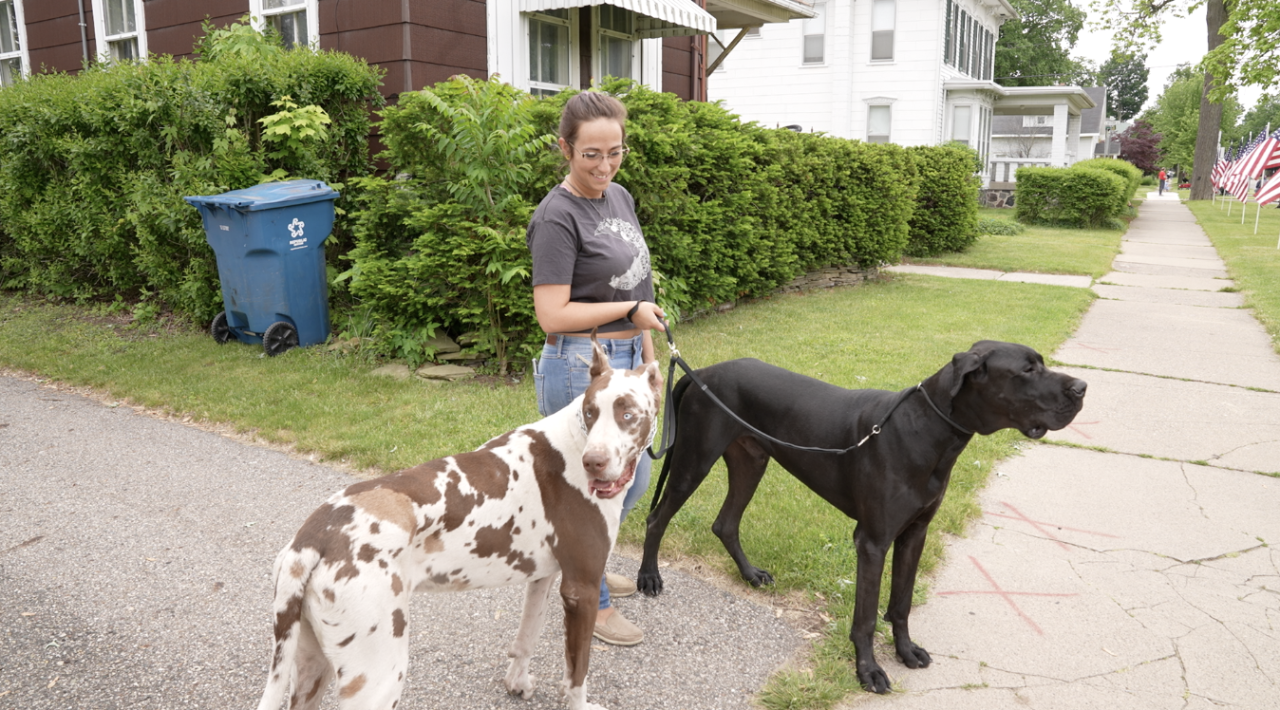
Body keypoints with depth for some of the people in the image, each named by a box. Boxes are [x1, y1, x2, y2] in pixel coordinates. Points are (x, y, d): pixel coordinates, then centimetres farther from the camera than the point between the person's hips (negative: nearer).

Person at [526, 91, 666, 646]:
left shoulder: (620, 197, 9)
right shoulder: (558, 216, -17)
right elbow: (553, 314, -20)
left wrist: (648, 356, 16)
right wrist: (631, 310, -14)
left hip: (623, 360, 9)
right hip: (581, 366, -9)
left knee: (632, 480, 20)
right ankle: (592, 604, 25)